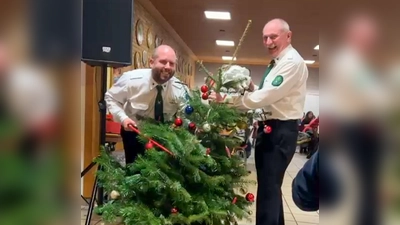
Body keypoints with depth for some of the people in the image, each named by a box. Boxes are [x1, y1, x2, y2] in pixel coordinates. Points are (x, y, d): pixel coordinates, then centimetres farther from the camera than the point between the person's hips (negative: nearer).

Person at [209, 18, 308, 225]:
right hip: (269, 128, 10)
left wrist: (228, 100, -25)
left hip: (281, 131, -10)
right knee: (271, 185, 19)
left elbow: (268, 96, -25)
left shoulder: (292, 62, -15)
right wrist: (252, 88, -2)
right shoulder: (278, 63, 17)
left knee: (268, 187, -7)